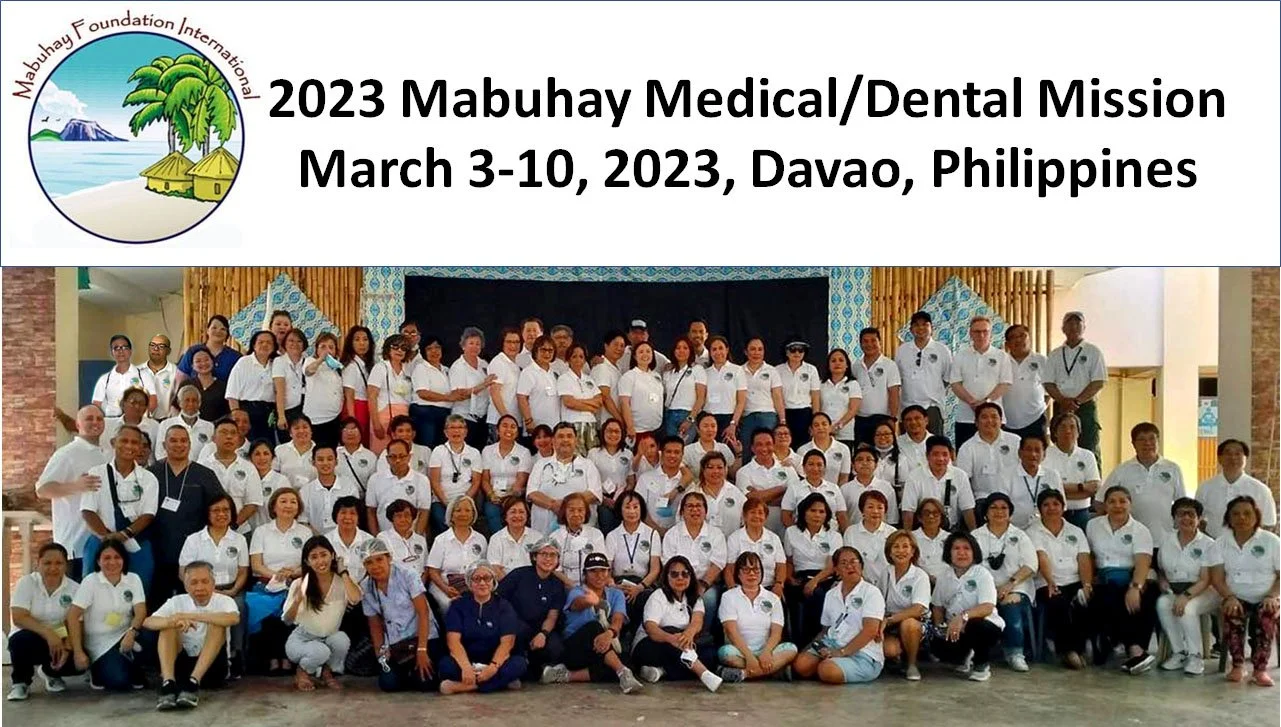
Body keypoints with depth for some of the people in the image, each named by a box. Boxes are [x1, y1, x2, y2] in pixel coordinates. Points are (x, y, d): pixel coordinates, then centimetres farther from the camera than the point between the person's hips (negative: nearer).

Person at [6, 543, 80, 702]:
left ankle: (51, 672, 13)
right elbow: (18, 618, -21)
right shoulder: (26, 583, -10)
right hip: (31, 638, -2)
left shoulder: (74, 588, -6)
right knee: (22, 641, -37)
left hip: (58, 640, 2)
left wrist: (67, 648, -27)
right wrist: (48, 633, -34)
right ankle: (20, 681, -4)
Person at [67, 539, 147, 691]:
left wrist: (132, 632, -33)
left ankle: (134, 671, 1)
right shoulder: (90, 581, -9)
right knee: (119, 681, -25)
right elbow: (73, 616, -13)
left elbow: (141, 611, -12)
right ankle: (98, 671, 11)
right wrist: (78, 652, -19)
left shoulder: (133, 579, -1)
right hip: (100, 644, -3)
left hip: (125, 636, 3)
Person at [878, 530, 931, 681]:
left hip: (916, 623, -2)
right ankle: (900, 657, 8)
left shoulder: (920, 576, -10)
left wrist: (888, 620, -31)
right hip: (891, 626, 2)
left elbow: (917, 609, -23)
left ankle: (912, 664, -11)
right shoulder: (886, 574, 3)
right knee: (889, 649, -30)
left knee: (907, 624, -37)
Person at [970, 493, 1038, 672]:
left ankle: (1015, 652, -22)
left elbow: (1030, 564, 4)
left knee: (1012, 604, -33)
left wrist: (1010, 584, -13)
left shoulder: (1020, 536, 18)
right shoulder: (976, 536, 16)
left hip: (1016, 589, 1)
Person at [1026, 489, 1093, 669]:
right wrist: (1050, 582, -27)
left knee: (1087, 602, -30)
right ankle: (1066, 649, -18)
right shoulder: (1033, 532, 7)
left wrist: (1087, 585, -13)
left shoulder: (1075, 531, 18)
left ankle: (1077, 648, -13)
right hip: (1048, 585, -3)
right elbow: (1042, 558, -10)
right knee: (1058, 603, -35)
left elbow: (1084, 560, 5)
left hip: (1075, 582, 3)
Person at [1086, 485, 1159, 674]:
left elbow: (1143, 562, -10)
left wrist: (1135, 587, -27)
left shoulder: (1140, 530, 6)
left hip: (1134, 579, -1)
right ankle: (1135, 649, -34)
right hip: (1105, 581, 1)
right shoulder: (1093, 526, 17)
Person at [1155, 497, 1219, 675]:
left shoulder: (1208, 544, -4)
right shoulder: (1167, 542, 10)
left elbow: (1205, 580, -12)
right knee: (1162, 604, -30)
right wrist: (1161, 580, -3)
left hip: (1202, 592, -4)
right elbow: (1160, 569, 21)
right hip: (1173, 591, 4)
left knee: (1187, 608, -35)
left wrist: (1186, 596, -27)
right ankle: (1178, 652, -15)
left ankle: (1195, 656, -15)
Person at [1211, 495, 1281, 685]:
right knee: (1231, 613, -32)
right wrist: (1229, 597, -18)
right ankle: (1238, 665, -23)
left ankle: (1260, 668, -27)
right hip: (1237, 599, 1)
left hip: (1264, 600, -1)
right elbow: (1218, 577, 1)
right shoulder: (1222, 543, 9)